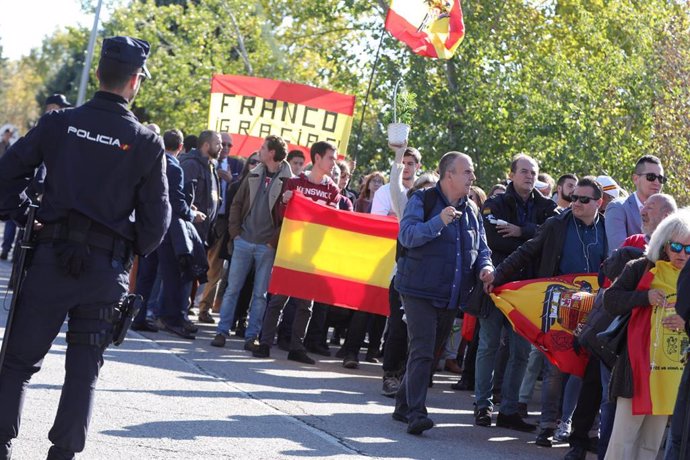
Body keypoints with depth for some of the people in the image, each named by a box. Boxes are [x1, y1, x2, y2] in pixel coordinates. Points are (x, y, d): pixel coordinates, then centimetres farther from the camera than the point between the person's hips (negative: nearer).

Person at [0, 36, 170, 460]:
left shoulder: (59, 123, -1)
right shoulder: (147, 143, -4)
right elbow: (157, 216, -2)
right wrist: (135, 252, 15)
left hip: (52, 255, 1)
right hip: (107, 267, -1)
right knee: (84, 369, 9)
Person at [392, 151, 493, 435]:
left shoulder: (471, 210, 14)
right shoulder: (422, 200, -5)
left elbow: (481, 247, 18)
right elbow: (407, 235, -18)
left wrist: (485, 266, -4)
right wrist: (439, 222, -31)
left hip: (451, 295, 7)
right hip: (420, 291, -7)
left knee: (429, 351, 13)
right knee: (422, 351, -16)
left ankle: (404, 405, 25)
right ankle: (416, 413, -19)